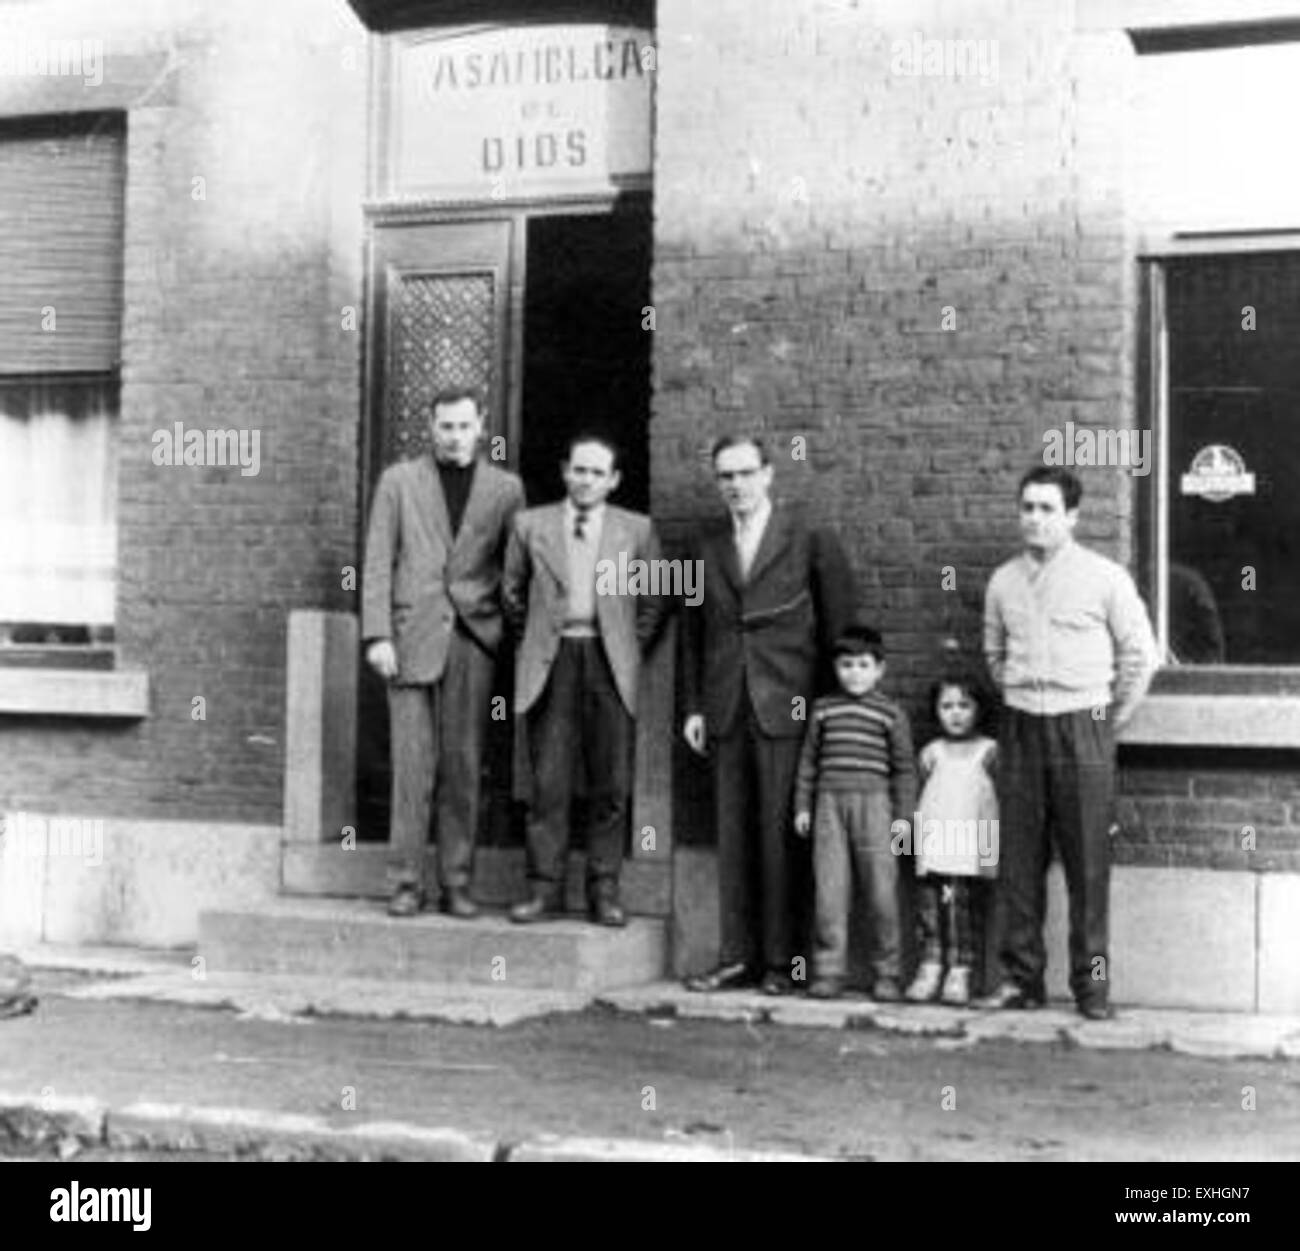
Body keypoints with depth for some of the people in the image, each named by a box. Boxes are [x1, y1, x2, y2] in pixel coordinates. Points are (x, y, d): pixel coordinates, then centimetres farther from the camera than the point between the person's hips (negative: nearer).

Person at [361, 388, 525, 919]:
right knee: (413, 764, -4)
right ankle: (407, 881, 2)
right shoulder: (398, 481, 9)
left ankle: (456, 882, 8)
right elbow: (378, 562, 4)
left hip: (473, 637, 1)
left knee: (464, 765, 1)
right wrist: (377, 635, -5)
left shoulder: (505, 488, 11)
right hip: (413, 636, -1)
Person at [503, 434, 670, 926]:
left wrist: (630, 649, 8)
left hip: (609, 663, 0)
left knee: (611, 784, -1)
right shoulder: (531, 525, 10)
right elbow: (512, 593, 18)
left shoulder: (636, 529, 9)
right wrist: (534, 641, 12)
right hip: (550, 663, 0)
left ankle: (604, 890, 5)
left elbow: (654, 601, 14)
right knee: (548, 782, -3)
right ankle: (544, 886, 4)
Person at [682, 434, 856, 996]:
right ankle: (736, 956, 11)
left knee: (781, 834, -3)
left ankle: (781, 959, 4)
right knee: (733, 835, 6)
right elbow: (693, 630, 17)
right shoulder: (708, 547, 13)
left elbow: (839, 625, 1)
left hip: (786, 707, -4)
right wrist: (694, 705, 10)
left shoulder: (810, 542, 0)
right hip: (727, 709, 4)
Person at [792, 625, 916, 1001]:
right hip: (829, 801, 2)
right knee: (829, 888, -2)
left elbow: (904, 768, 5)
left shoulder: (890, 713, 5)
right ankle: (829, 971, 2)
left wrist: (903, 816, 1)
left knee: (880, 889, -2)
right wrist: (802, 805, 11)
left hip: (873, 801, -2)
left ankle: (887, 973, 7)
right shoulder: (823, 709, 12)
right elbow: (809, 759, 16)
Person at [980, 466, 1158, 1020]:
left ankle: (1091, 982, 6)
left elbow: (1139, 654, 2)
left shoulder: (1105, 578, -3)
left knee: (1087, 862, -2)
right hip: (1020, 726, 3)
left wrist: (1111, 720, 5)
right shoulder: (1003, 581, 8)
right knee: (1018, 860, 4)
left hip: (1081, 729, -3)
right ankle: (1021, 977, 12)